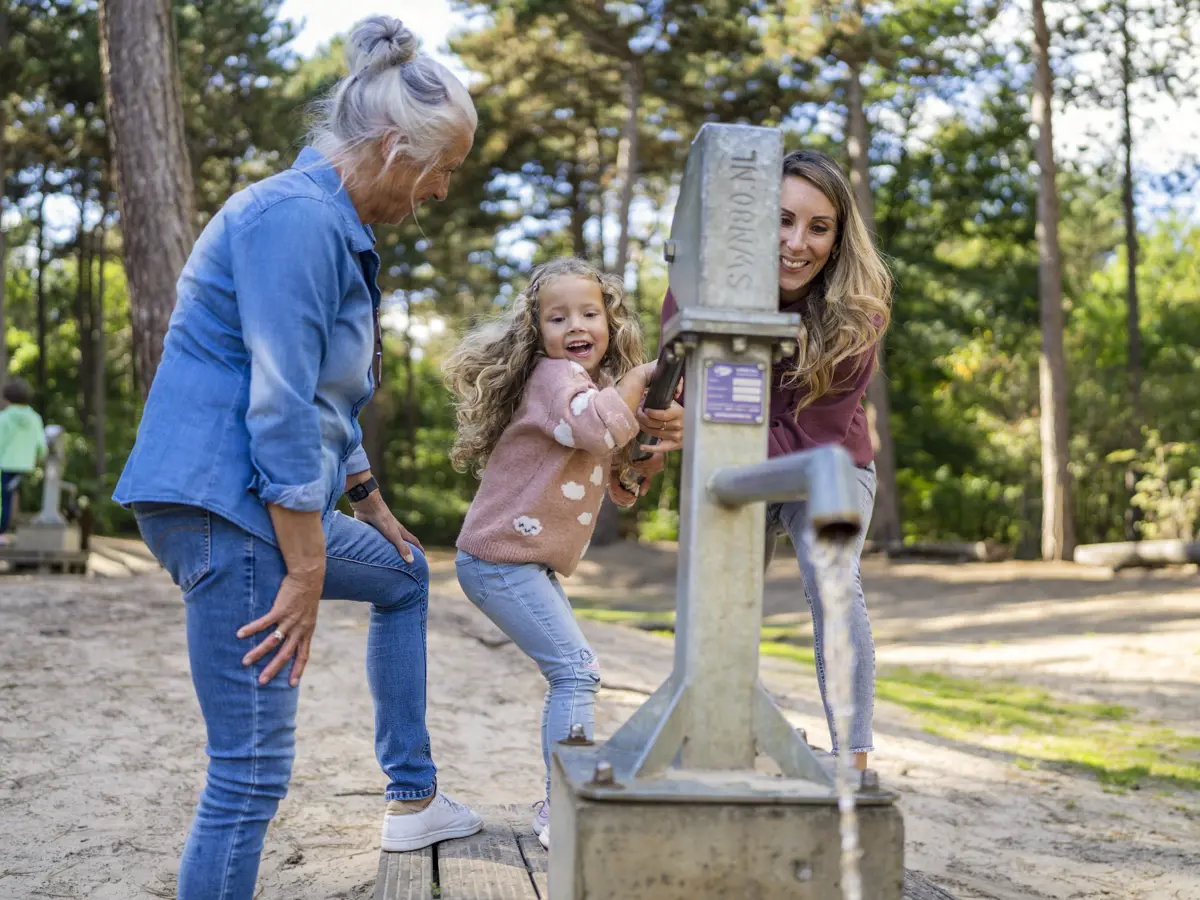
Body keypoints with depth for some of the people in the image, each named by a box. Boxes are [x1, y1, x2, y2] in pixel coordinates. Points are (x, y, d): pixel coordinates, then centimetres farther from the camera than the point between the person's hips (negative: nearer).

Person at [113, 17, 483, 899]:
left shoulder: (336, 227, 14)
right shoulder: (297, 217, -18)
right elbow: (279, 410, -22)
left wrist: (374, 507, 27)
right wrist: (307, 578, -19)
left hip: (260, 500, 11)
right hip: (220, 503, -11)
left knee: (404, 574, 30)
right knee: (254, 769, -9)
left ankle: (413, 798, 36)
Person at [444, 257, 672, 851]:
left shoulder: (595, 381, 16)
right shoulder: (555, 375, -13)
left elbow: (618, 487, 20)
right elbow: (593, 424, -36)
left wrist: (651, 455, 1)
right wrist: (636, 381, -20)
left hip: (528, 563, 10)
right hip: (501, 558, -10)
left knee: (571, 673, 15)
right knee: (576, 671, -13)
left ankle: (561, 805, 24)